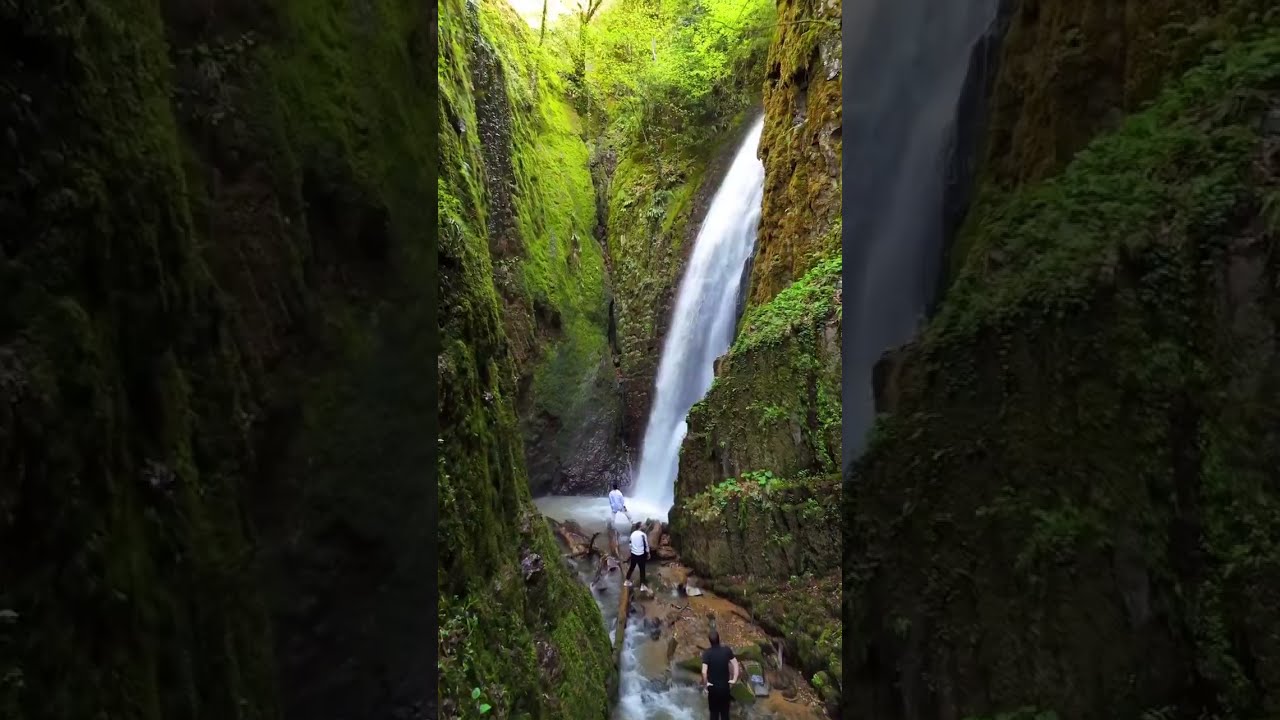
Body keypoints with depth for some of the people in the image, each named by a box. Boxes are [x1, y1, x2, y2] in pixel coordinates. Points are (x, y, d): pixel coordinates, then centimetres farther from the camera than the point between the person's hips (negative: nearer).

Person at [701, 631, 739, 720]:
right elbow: (735, 665, -9)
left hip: (713, 687, -2)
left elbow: (704, 671, -24)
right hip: (725, 686, 2)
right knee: (725, 713, 15)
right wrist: (734, 680, -1)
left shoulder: (707, 653, -17)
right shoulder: (727, 650, -9)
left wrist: (705, 684, -10)